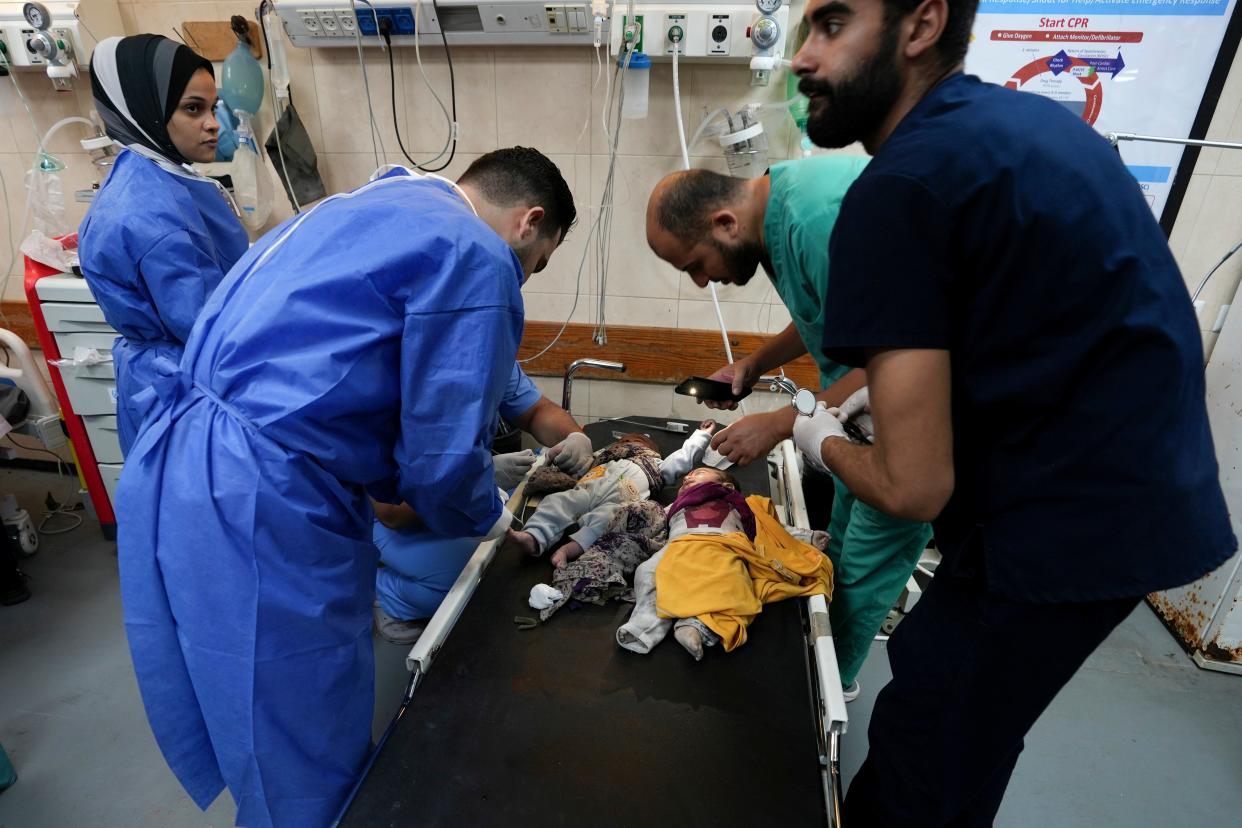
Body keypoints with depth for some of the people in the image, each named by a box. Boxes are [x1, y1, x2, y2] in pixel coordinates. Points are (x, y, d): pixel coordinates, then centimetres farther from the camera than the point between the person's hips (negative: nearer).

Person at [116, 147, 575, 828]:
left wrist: (391, 489, 24)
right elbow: (443, 454, -13)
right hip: (256, 511, -10)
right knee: (311, 773, 11)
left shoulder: (363, 207, 19)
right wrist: (491, 522, 8)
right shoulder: (475, 257, -10)